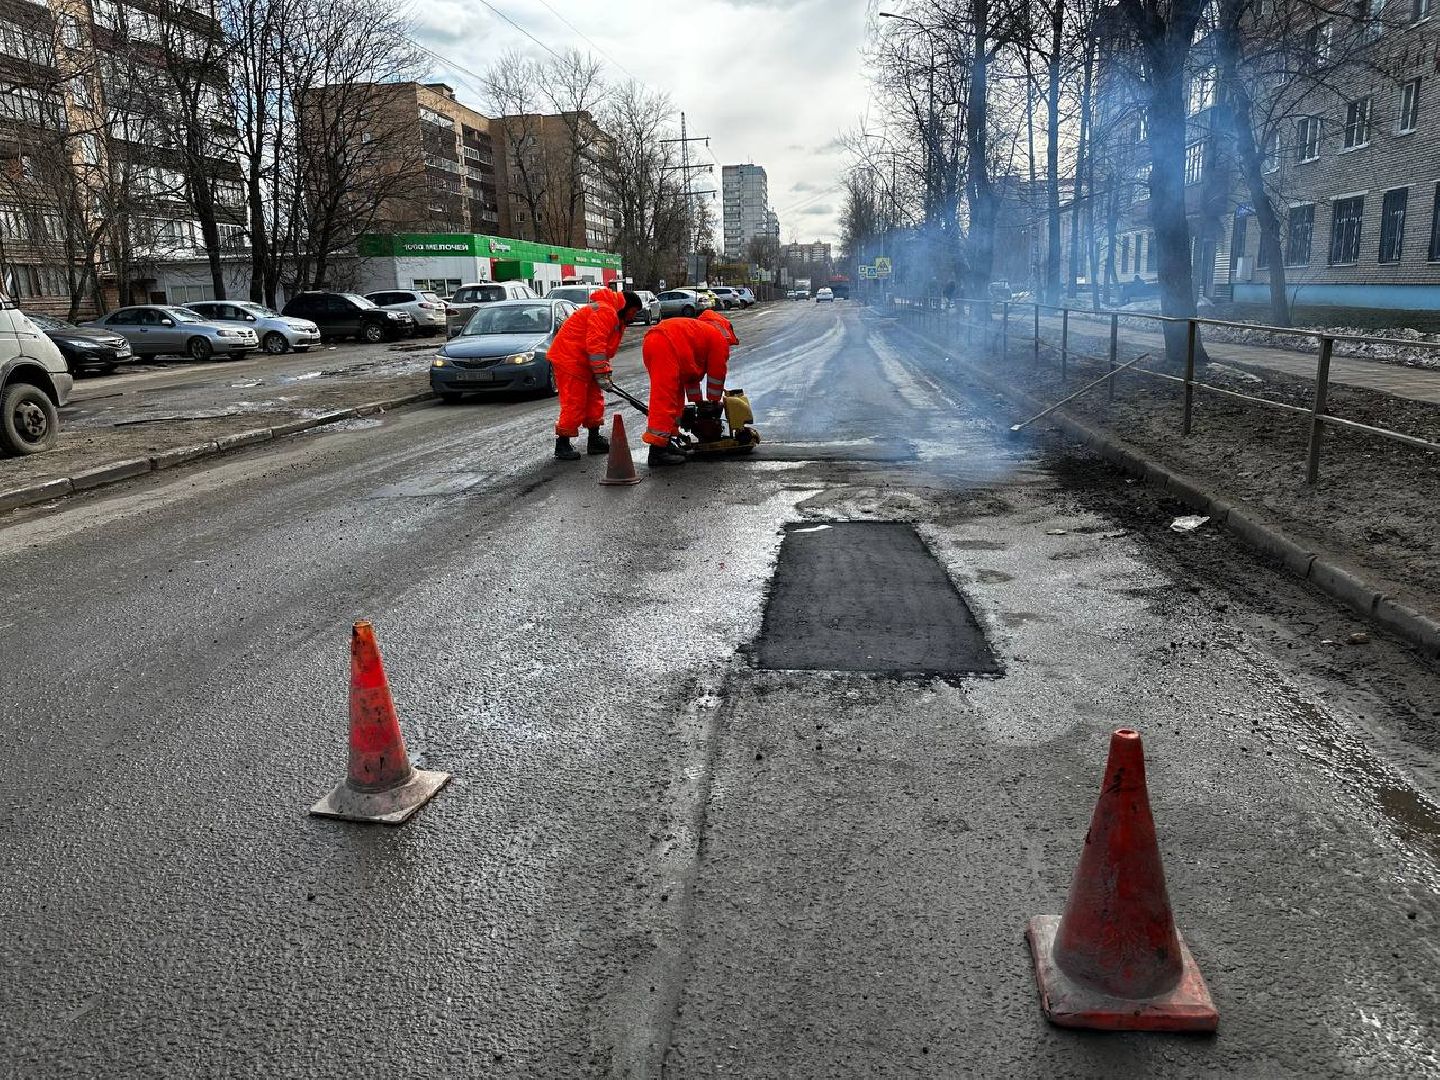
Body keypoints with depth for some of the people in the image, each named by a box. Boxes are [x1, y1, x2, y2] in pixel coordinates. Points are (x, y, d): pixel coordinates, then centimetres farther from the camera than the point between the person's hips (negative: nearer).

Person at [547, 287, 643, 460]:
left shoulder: (617, 319, 18)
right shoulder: (605, 311, -18)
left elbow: (606, 348, 21)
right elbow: (595, 344, -25)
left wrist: (605, 372, 8)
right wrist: (601, 374, -23)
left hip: (582, 361, 11)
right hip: (568, 359, -11)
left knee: (594, 399, 12)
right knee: (574, 402, -10)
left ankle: (594, 439, 21)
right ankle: (562, 445, -4)